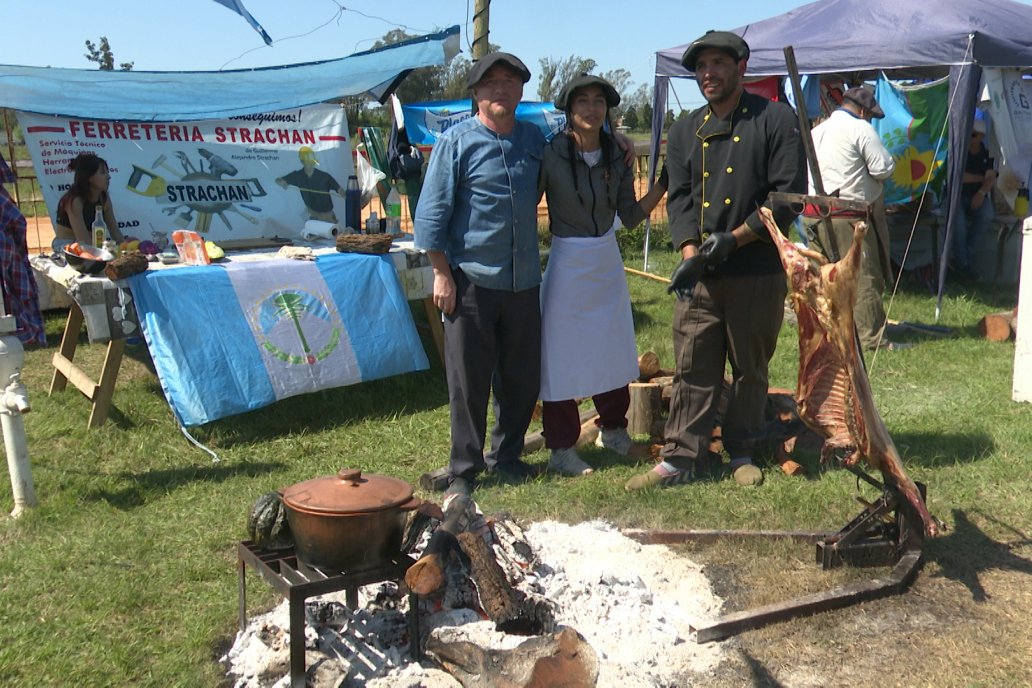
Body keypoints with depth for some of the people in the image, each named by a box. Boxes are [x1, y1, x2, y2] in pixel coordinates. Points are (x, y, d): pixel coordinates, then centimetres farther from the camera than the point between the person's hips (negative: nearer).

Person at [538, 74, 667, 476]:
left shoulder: (617, 157, 2)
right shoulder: (551, 155, -12)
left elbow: (630, 216, 4)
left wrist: (664, 183, -5)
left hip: (608, 262, 5)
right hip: (567, 262, -5)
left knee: (613, 351, 16)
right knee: (563, 355, 1)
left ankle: (613, 431, 36)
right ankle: (561, 449, 13)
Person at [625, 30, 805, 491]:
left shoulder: (775, 120, 0)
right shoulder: (685, 132, 14)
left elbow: (789, 194, -6)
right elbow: (678, 197, 8)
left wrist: (734, 238, -14)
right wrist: (690, 251, -10)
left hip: (758, 271, -3)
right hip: (699, 275, 3)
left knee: (751, 368, 8)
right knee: (692, 368, 3)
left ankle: (742, 453, 22)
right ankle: (682, 457, 9)